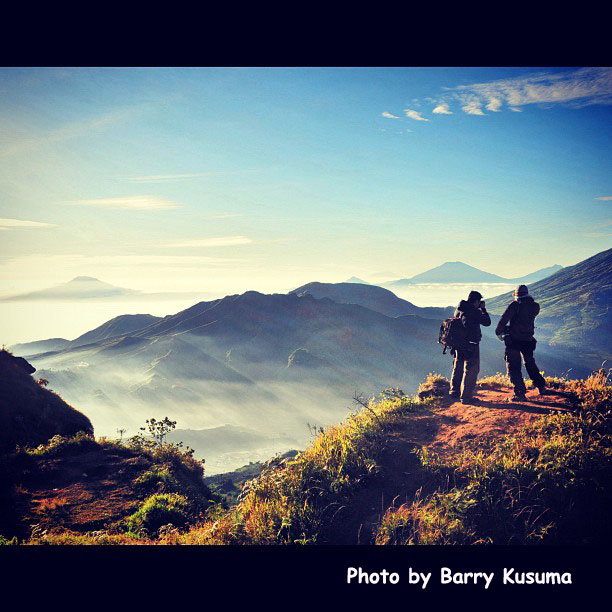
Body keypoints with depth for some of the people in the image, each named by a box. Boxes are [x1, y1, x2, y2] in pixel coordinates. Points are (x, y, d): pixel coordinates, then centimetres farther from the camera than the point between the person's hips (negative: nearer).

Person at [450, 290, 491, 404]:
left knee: (458, 367, 21)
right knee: (471, 370, -1)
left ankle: (455, 391, 32)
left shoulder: (458, 310, 6)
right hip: (471, 344, -8)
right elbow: (487, 322, -8)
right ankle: (466, 397, -2)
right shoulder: (474, 311, -17)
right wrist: (483, 309, 2)